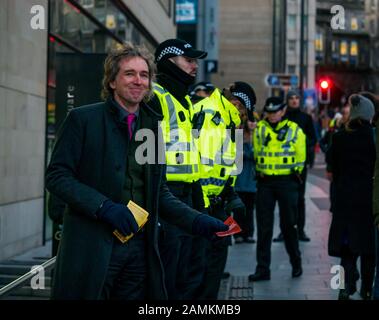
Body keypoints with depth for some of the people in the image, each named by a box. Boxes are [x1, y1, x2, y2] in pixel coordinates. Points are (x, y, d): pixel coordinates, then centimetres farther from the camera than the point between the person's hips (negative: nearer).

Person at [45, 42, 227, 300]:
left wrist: (196, 221, 0)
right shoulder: (83, 119, -3)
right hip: (91, 248, -4)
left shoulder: (154, 126, 12)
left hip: (140, 247, 4)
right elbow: (56, 176, -7)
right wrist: (104, 207, -19)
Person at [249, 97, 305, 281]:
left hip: (287, 181, -2)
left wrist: (296, 173, 5)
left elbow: (300, 156, 5)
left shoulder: (294, 130, 0)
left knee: (288, 224, 5)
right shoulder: (259, 129, 6)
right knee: (264, 226, 2)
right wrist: (260, 170, 8)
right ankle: (262, 269, 7)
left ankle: (296, 264, 23)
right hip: (265, 181, 2)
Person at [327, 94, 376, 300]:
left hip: (345, 198, 2)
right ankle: (366, 290, 18)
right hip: (369, 197, -2)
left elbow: (334, 169, 4)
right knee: (368, 248, 10)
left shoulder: (339, 138, -2)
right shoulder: (373, 136, -10)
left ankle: (347, 288, -5)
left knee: (347, 246, 8)